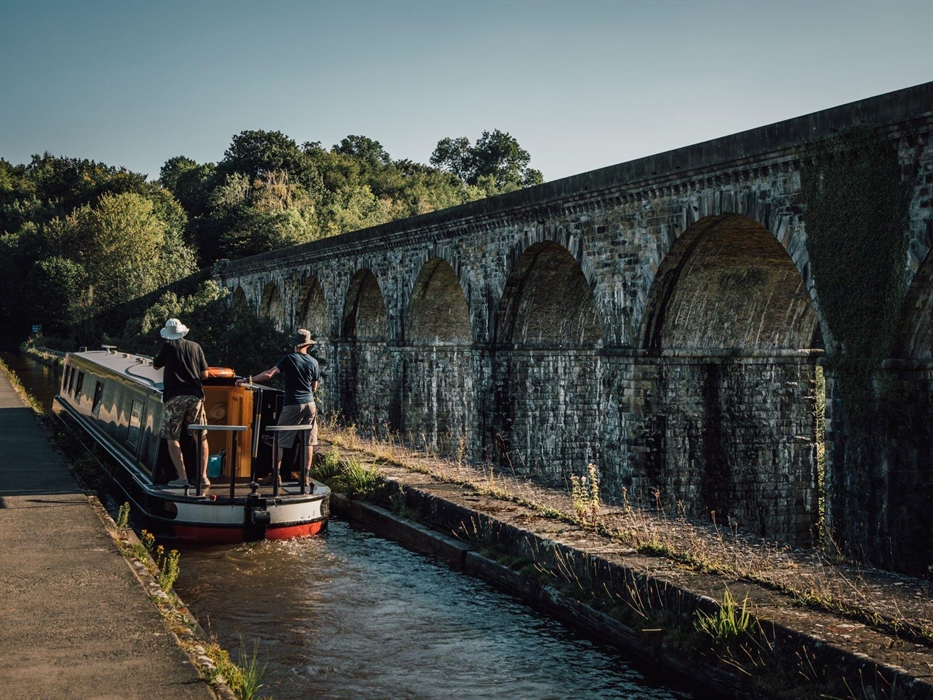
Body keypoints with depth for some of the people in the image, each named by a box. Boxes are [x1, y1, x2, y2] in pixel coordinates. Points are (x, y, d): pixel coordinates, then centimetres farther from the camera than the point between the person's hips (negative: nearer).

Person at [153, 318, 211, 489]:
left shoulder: (168, 346, 4)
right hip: (195, 396, 2)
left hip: (174, 396, -2)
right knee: (201, 437, 11)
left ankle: (182, 477, -7)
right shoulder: (195, 347, 10)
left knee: (172, 439, 3)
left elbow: (156, 366, 19)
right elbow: (204, 374, 11)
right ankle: (203, 476, 4)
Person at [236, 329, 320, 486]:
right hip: (310, 404, 3)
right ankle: (306, 475, 3)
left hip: (292, 405, -3)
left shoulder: (289, 359, -6)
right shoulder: (314, 362, 4)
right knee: (308, 441, 6)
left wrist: (248, 381, -12)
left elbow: (269, 374, -15)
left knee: (280, 440, 6)